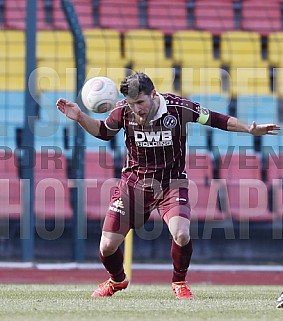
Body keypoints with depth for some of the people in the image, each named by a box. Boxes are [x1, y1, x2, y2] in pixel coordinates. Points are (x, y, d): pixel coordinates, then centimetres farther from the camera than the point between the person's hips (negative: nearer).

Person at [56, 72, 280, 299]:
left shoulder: (178, 107, -18)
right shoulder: (124, 111, -11)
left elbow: (215, 119, -5)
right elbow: (103, 131, 9)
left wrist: (250, 129, -8)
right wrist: (80, 117, -7)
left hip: (172, 182, -2)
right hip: (134, 181, 2)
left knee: (181, 235, -28)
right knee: (107, 246, -3)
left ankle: (179, 282, 3)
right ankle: (117, 280, 33)